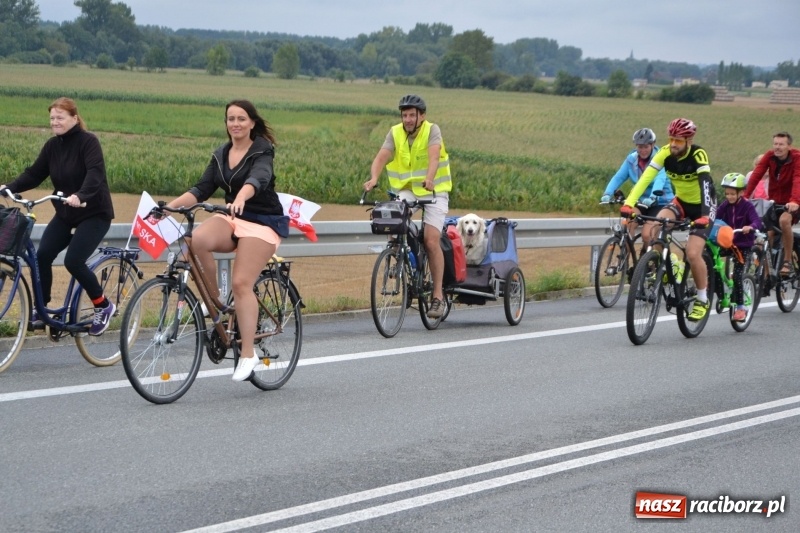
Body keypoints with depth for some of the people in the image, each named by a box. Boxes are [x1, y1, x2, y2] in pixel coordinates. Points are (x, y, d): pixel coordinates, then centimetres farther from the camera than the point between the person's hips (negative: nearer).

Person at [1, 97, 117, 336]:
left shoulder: (88, 141, -16)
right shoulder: (52, 145, 3)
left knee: (73, 261, -19)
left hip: (94, 213, -6)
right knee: (42, 255, -10)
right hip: (65, 213, 6)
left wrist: (80, 195, -47)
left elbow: (95, 173, -30)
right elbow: (34, 173, 1)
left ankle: (103, 306, 1)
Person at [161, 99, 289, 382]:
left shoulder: (262, 151, -8)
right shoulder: (221, 154, 10)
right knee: (198, 239, -28)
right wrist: (170, 205, -13)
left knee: (241, 283, -19)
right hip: (233, 219, 5)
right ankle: (214, 300, -10)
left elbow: (257, 179, -30)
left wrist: (240, 197, -52)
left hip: (263, 222, -5)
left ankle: (248, 354, -13)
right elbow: (202, 189, 3)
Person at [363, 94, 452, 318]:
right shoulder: (395, 133, -3)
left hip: (433, 191, -3)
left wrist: (429, 179, -49)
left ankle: (438, 295, -7)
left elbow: (434, 156, -29)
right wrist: (373, 178, -37)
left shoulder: (432, 131, -11)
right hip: (407, 190, 3)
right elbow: (381, 157, -17)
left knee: (431, 240, -16)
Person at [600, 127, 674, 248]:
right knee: (629, 222, -27)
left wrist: (652, 197, -51)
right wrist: (607, 194, -32)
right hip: (640, 201, 3)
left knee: (647, 235, -20)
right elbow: (618, 177, -13)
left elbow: (660, 179, -32)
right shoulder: (631, 159, -4)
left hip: (660, 203, -3)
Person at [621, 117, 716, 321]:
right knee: (651, 230, -24)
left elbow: (705, 184, -38)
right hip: (681, 202, 4)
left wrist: (704, 215, -52)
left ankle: (702, 299, 3)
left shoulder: (698, 155, -27)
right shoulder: (665, 153, -17)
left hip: (701, 205, -4)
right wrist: (629, 203, -40)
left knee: (693, 254, -19)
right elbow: (645, 178, -27)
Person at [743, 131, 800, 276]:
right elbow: (756, 175, -15)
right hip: (774, 201, 5)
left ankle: (788, 261, -20)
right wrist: (745, 196, -27)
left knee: (784, 220, -32)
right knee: (769, 234, 0)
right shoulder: (769, 156, -7)